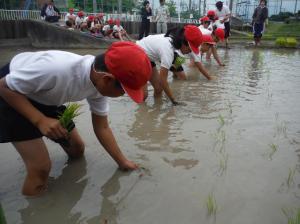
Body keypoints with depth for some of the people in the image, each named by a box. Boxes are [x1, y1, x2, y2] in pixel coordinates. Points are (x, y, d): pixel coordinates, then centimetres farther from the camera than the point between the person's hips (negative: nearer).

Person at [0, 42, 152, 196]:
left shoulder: (100, 83, -18)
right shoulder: (56, 69, -42)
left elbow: (102, 127, -6)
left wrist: (122, 162, -4)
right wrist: (40, 120, -36)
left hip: (44, 99, 7)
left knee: (77, 150, 11)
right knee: (41, 168, -12)